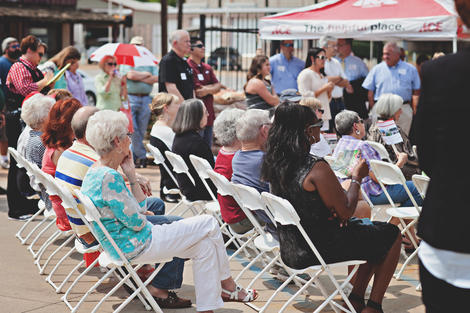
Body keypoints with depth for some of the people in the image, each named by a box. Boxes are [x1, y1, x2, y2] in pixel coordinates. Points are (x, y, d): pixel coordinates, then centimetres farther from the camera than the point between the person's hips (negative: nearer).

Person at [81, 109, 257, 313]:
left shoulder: (94, 173, 8)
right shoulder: (109, 177, -26)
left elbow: (141, 208, 10)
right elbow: (137, 223, -21)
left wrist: (131, 175, 0)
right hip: (134, 247, -11)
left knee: (204, 244, 12)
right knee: (208, 225, -1)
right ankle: (228, 288, 18)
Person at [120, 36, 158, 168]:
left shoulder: (150, 62, 14)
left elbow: (156, 78, -1)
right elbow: (131, 75, -12)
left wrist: (139, 77, -6)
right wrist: (146, 74, -1)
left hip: (145, 100, 3)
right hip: (130, 98, -3)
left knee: (141, 131, 3)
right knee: (132, 129, -11)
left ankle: (133, 156, 11)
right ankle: (141, 156, -4)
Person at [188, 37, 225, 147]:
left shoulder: (207, 68, 15)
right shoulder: (188, 67, -12)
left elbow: (218, 87, 9)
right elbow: (197, 91, -16)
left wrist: (208, 89, -10)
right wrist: (213, 87, -4)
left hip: (209, 113, 8)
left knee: (208, 147, 15)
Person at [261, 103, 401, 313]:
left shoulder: (272, 163, -2)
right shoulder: (316, 168, -27)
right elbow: (346, 211, -17)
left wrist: (334, 212, 1)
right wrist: (357, 178, -3)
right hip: (320, 247, -8)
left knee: (373, 230, 26)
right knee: (392, 235, 12)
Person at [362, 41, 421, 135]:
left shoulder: (410, 69, 10)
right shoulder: (377, 69, 10)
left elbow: (416, 90, 12)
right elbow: (370, 91, 10)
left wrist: (414, 108, 4)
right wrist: (372, 109, 2)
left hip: (404, 110, 0)